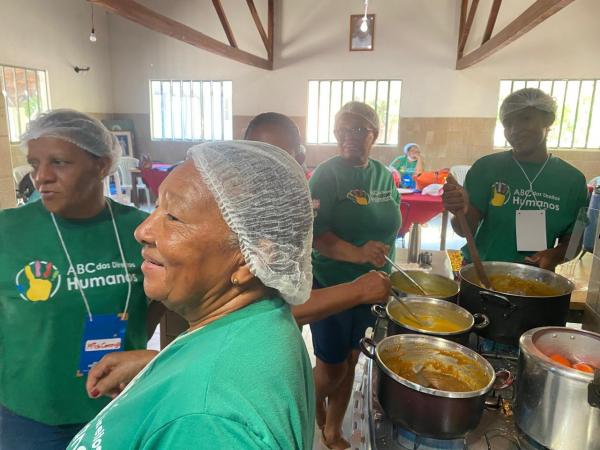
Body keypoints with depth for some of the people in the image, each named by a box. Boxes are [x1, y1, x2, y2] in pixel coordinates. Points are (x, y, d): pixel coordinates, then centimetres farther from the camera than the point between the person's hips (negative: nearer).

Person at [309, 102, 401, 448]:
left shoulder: (385, 176, 4)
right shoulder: (327, 174, -14)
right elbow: (313, 233, -23)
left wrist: (382, 262, 12)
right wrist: (357, 253, -36)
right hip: (330, 286, -5)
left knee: (350, 362, 17)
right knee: (332, 369, 6)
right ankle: (315, 405, 41)